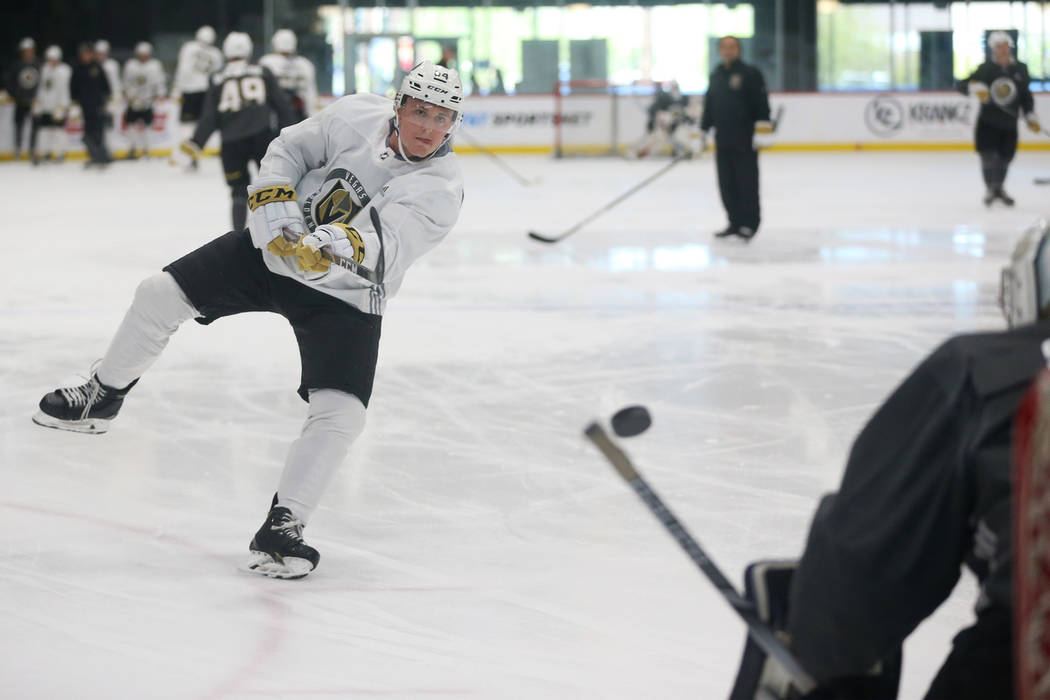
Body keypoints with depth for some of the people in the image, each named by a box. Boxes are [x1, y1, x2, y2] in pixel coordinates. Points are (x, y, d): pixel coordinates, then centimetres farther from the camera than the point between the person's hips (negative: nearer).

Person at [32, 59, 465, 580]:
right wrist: (276, 215, -18)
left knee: (341, 414, -20)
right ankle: (102, 397, 24)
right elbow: (288, 152, -2)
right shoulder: (358, 116, -12)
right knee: (160, 295, -1)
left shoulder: (441, 189, -22)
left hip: (343, 299, -3)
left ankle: (281, 528, -11)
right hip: (274, 250, 3)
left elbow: (383, 246, -37)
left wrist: (337, 248, -57)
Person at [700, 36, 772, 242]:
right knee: (726, 183, 5)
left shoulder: (750, 73, -2)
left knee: (747, 182, -4)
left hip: (745, 139, -6)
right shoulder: (716, 76, 16)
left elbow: (761, 101, -8)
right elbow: (709, 106, 21)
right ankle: (735, 222, 13)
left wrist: (762, 124, -17)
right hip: (723, 140, 6)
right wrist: (703, 130, 19)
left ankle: (750, 223, 2)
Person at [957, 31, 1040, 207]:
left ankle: (999, 189, 34)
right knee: (988, 156, -11)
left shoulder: (1020, 69, 2)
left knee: (1005, 158, 10)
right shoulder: (986, 69, -8)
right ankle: (991, 189, 11)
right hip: (987, 123, -3)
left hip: (1009, 126, 3)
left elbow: (1026, 97, 11)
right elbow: (962, 85, -11)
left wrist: (1031, 117, 4)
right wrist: (975, 87, -32)